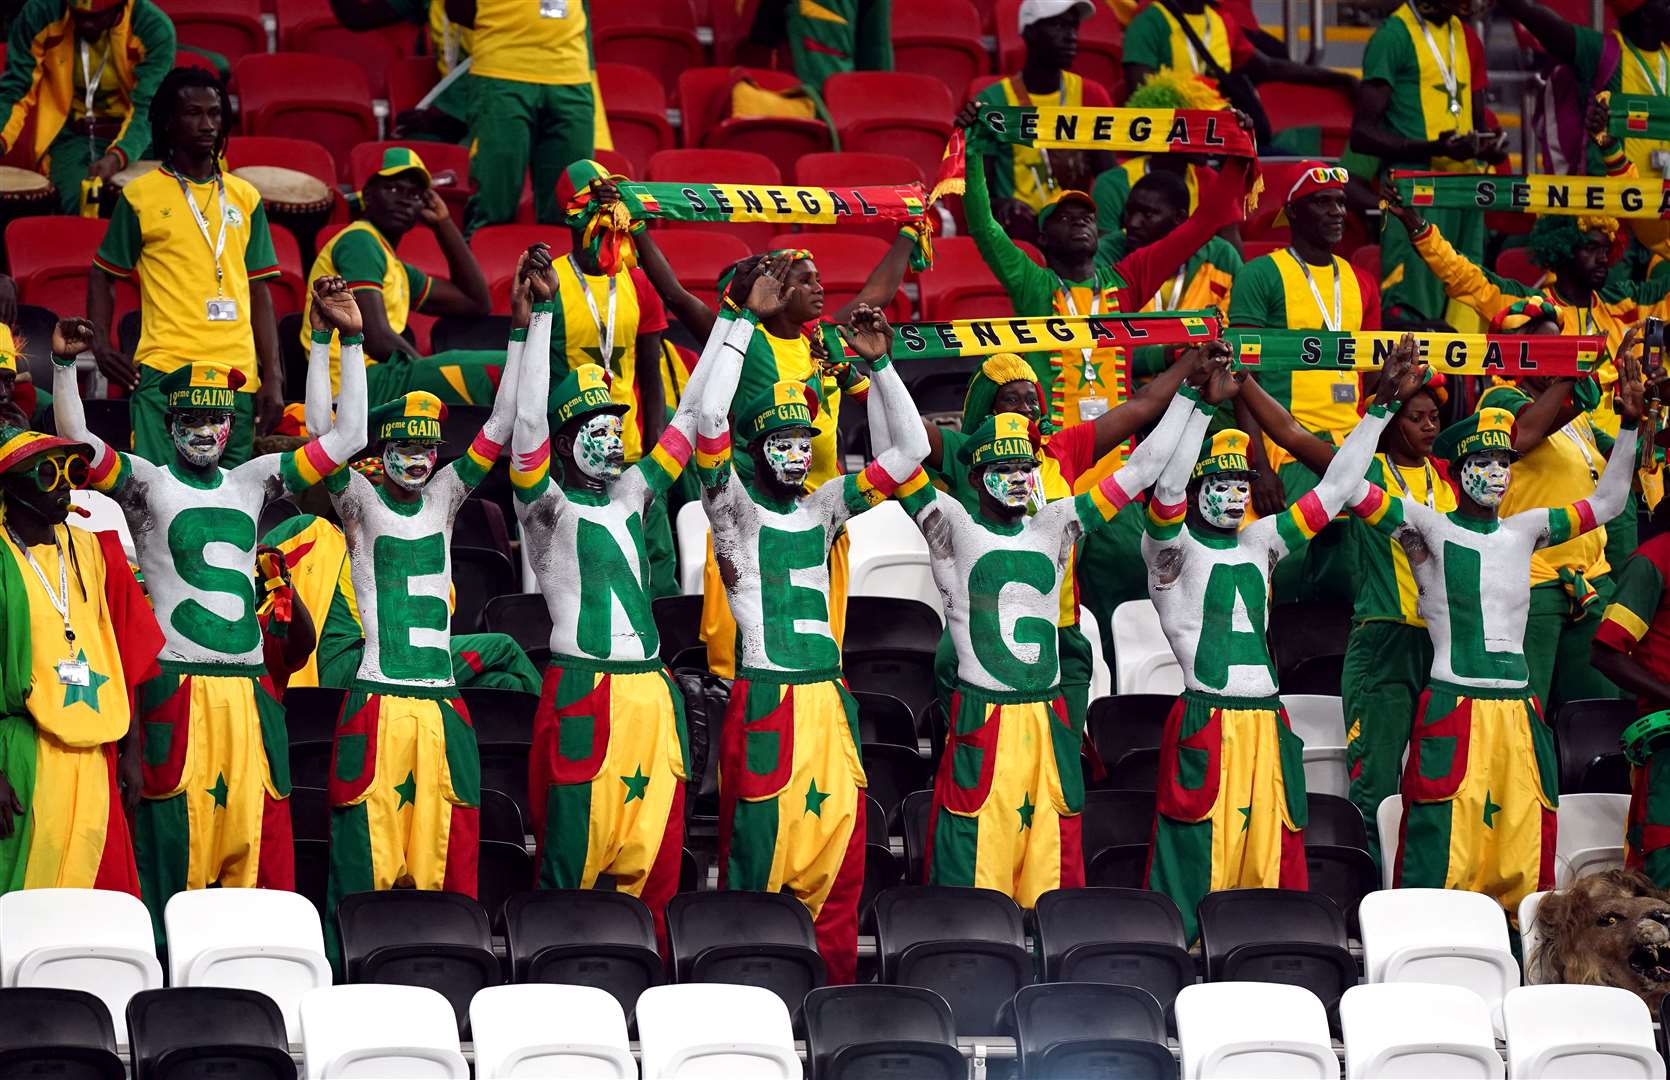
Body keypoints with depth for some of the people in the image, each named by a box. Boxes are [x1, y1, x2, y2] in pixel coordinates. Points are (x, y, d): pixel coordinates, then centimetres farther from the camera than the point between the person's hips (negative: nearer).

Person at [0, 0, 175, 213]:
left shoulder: (154, 28, -16)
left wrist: (117, 158, -39)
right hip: (71, 134, 0)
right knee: (78, 202, -26)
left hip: (134, 139, 0)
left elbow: (146, 110, -20)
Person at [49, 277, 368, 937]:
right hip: (177, 684, -4)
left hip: (249, 685, 4)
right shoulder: (148, 483, 5)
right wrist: (64, 365, -24)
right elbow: (77, 442, -10)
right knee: (175, 831, -7)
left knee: (259, 832, -1)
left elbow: (346, 438, 16)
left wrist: (351, 340, 10)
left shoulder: (251, 482, 16)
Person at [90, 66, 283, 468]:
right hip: (163, 372, -3)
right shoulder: (140, 195, 5)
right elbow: (103, 275, 11)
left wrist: (272, 377, 7)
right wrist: (100, 347, -4)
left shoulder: (244, 197, 14)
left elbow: (259, 291, 14)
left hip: (237, 374, 3)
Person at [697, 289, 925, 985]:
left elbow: (909, 450, 17)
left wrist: (878, 364, 6)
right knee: (760, 855, -6)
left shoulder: (824, 506, 16)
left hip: (828, 699, 5)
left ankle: (833, 997, 7)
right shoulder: (735, 505, 2)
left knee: (837, 860, 3)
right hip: (763, 697, -5)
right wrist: (748, 321, -12)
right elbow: (709, 419, -13)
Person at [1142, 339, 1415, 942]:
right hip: (1206, 721, -6)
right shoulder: (1172, 547, 0)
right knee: (1199, 862, -9)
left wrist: (1382, 405, 14)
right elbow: (1169, 486, -20)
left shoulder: (1260, 541, 17)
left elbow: (1334, 489, 19)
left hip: (1265, 722, 6)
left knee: (1268, 858, 3)